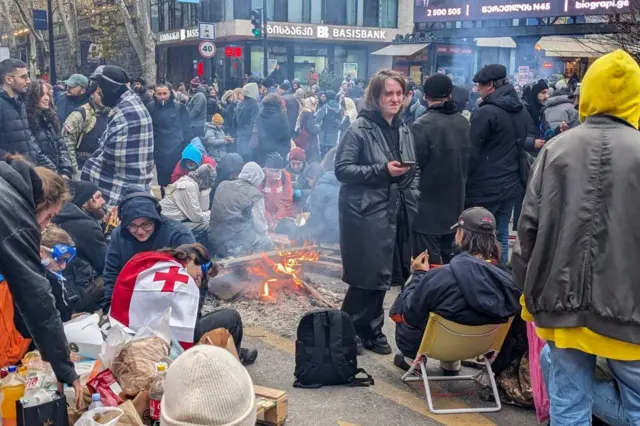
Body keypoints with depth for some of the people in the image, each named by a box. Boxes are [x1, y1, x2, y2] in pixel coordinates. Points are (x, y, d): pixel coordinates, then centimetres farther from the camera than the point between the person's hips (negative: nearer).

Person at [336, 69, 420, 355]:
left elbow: (414, 171, 22)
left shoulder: (403, 130, 12)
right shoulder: (360, 129, -10)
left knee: (382, 275, 13)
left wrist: (413, 200, 8)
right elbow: (342, 169, -14)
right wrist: (382, 170, -20)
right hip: (366, 214, -7)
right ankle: (348, 330, 15)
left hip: (397, 214, 7)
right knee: (369, 276, -3)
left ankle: (370, 330, 28)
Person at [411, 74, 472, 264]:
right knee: (449, 261, 17)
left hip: (428, 207, -7)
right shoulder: (464, 123, 4)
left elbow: (415, 165, -16)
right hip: (455, 204, 7)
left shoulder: (422, 125, -18)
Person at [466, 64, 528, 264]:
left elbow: (471, 152, -15)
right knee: (501, 236, 14)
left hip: (484, 187, -8)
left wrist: (462, 183, -6)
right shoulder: (521, 111, 8)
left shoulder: (485, 112, -17)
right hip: (510, 184, 8)